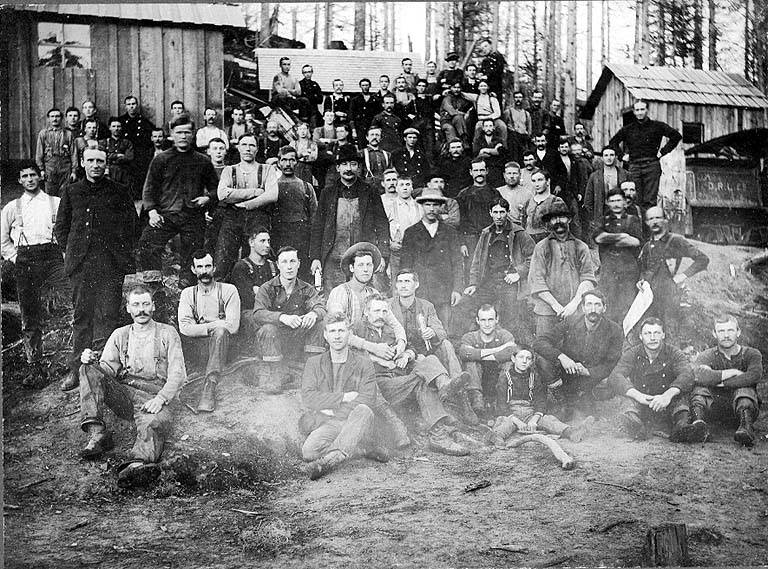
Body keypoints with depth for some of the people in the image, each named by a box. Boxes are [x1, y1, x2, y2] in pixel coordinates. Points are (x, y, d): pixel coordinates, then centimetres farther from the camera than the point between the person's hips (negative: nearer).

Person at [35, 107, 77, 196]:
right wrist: (41, 169, 0)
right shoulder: (43, 133, 9)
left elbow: (73, 154, 6)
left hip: (65, 169, 0)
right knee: (50, 195, 1)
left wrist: (74, 170, 0)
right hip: (49, 168, 0)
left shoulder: (68, 134, 8)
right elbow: (39, 153, 7)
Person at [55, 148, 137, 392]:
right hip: (80, 263, 2)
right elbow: (61, 226, 17)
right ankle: (77, 369, 11)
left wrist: (123, 255, 0)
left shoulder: (118, 193, 6)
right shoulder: (71, 192, 11)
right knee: (81, 316, 6)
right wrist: (69, 251, 7)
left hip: (111, 264, -2)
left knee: (107, 316, -4)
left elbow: (130, 225, 7)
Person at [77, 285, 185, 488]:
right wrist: (93, 361, -14)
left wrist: (160, 399, -16)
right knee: (89, 371, -20)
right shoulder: (119, 335, 21)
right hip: (124, 394, 4)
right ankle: (97, 433, -31)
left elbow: (178, 374, 2)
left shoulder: (167, 333, 11)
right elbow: (108, 369, 10)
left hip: (156, 397, -4)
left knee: (152, 425, -38)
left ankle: (138, 465, -71)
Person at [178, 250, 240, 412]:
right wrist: (213, 325, -10)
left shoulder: (228, 290, 6)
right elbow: (184, 328, -3)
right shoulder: (188, 293, 14)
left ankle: (210, 387, -41)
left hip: (224, 349, -2)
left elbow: (232, 326, -8)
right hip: (197, 350, 2)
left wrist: (199, 327, -5)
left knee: (220, 331, -35)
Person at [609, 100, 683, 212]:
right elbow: (613, 143, 25)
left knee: (650, 201, -8)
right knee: (636, 202, -3)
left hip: (652, 165, -2)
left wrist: (662, 151, 5)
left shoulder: (657, 126, 7)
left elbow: (676, 136, 10)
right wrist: (622, 155, 12)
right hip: (634, 166, 2)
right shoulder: (627, 129, 12)